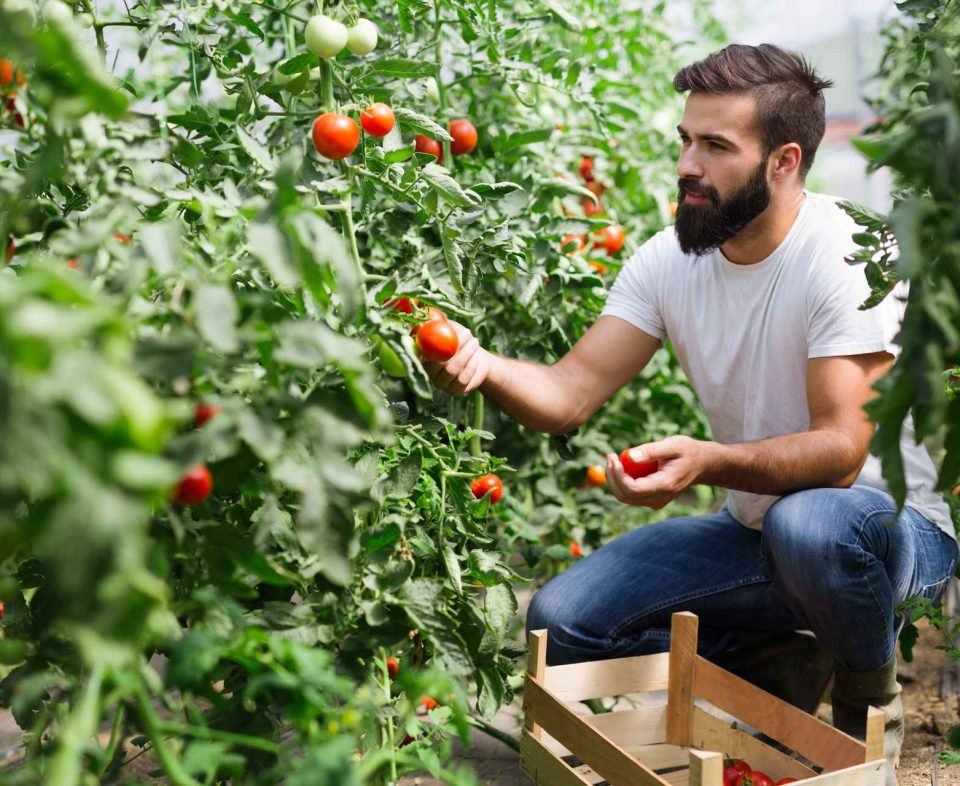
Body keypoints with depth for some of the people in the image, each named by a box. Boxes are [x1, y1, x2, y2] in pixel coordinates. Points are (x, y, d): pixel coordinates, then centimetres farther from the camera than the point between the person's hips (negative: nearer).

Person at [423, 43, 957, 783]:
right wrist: (483, 366, -33)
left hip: (889, 524, -5)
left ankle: (871, 700, -6)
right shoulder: (668, 260, -5)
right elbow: (570, 394, -12)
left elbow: (840, 452, -29)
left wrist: (707, 461, -46)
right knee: (562, 621, -8)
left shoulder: (849, 256, -22)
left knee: (809, 524, -41)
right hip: (751, 526, 5)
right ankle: (777, 668, 11)